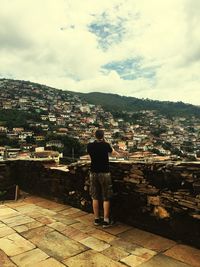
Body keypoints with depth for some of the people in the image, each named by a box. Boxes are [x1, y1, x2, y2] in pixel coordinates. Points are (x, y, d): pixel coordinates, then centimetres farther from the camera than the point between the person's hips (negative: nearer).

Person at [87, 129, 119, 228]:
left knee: (95, 197, 12)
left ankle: (96, 219, 20)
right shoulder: (106, 145, -7)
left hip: (93, 173, 3)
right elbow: (113, 152, 14)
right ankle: (106, 221, 9)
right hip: (104, 173, -3)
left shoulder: (90, 146, 0)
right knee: (106, 198, 5)